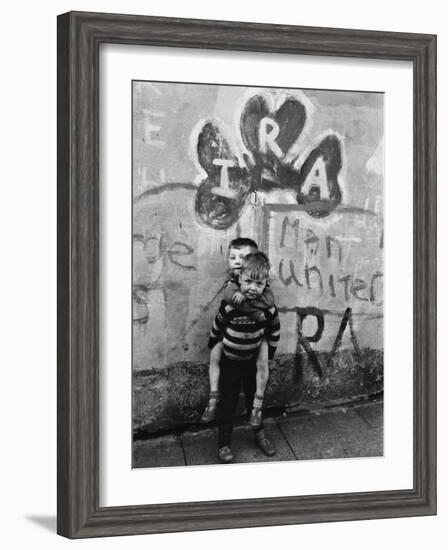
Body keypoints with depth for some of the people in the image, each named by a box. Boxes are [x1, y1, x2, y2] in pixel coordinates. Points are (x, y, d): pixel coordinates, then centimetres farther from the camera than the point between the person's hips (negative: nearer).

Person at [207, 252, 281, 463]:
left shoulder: (268, 309, -18)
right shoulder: (229, 307, -26)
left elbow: (274, 331, 2)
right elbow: (217, 328, -7)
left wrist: (269, 353, 10)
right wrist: (213, 347, 5)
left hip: (253, 361, 3)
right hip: (230, 362, -2)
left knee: (255, 400, 19)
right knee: (227, 404, 6)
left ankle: (260, 435, 38)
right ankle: (224, 444, 16)